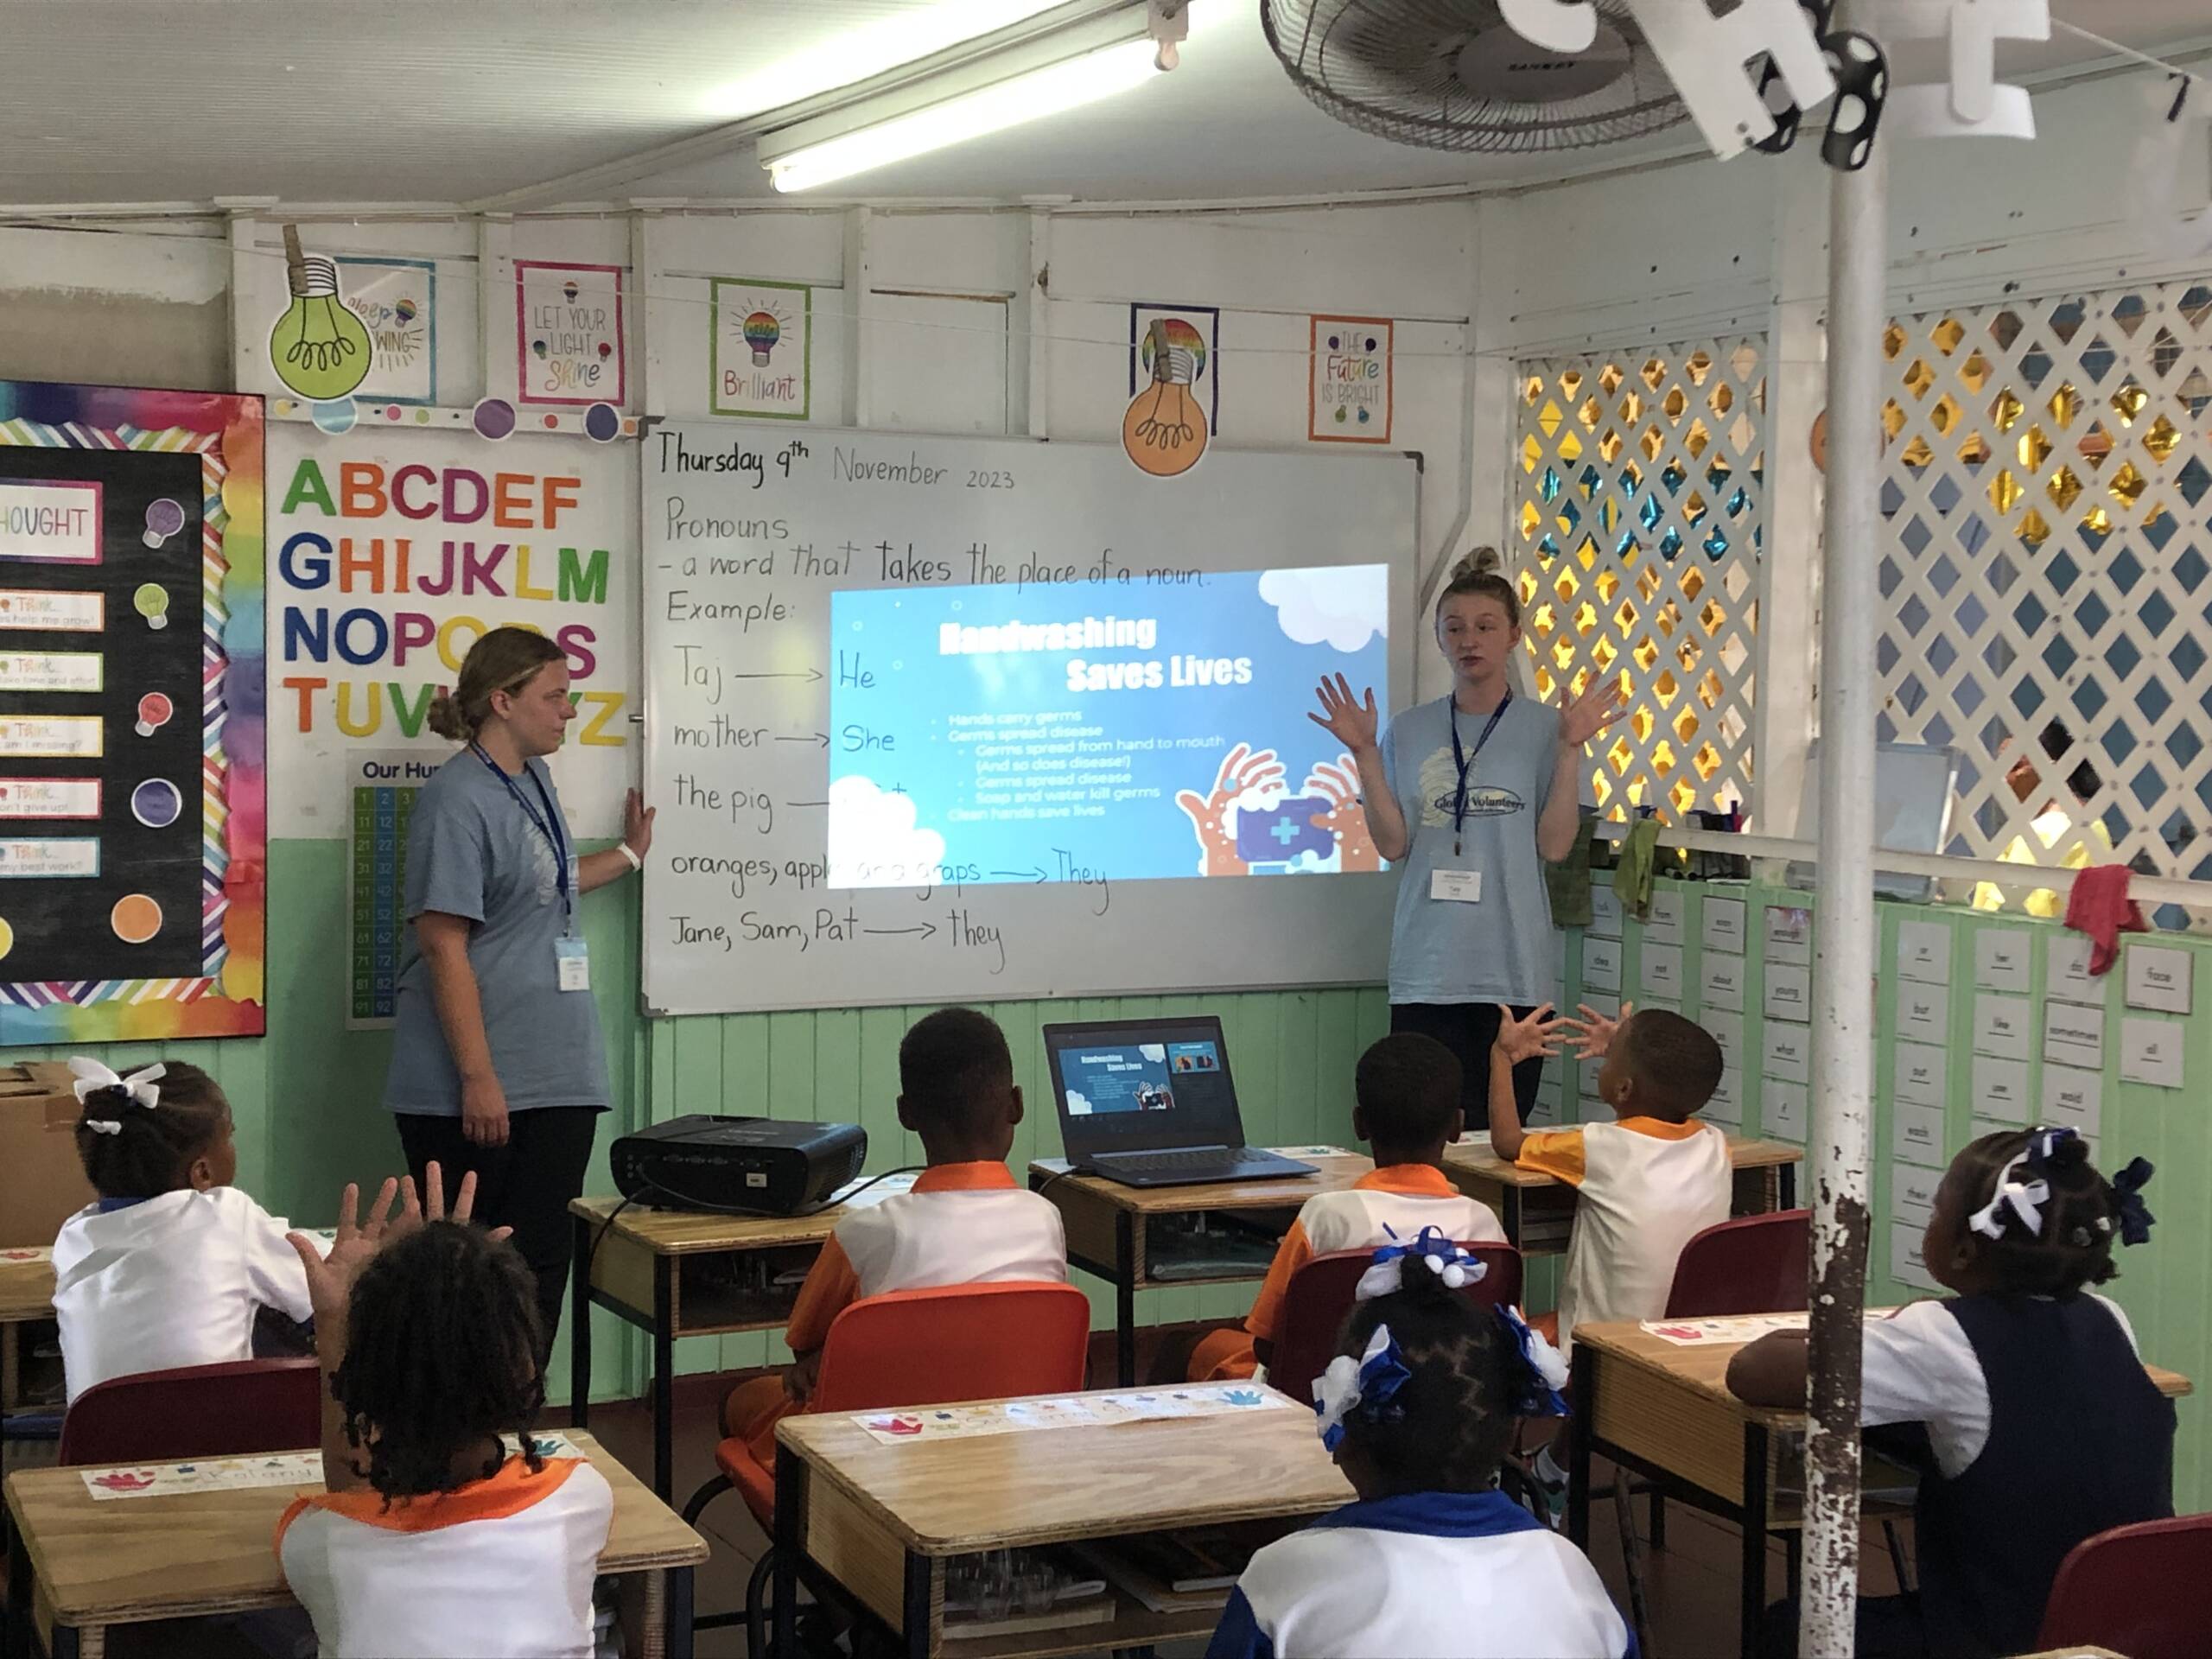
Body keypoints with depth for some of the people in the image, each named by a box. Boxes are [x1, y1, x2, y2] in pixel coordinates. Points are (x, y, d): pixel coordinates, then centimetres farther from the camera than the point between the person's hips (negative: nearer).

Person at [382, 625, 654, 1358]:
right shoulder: (459, 798, -14)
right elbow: (446, 944, -17)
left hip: (556, 1079, 8)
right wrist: (478, 1078, -19)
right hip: (475, 1091, -8)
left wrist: (629, 854, 41)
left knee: (541, 1262, 7)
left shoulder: (534, 781, 13)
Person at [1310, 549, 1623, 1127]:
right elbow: (1393, 844, 1)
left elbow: (1555, 844, -4)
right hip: (1427, 969, 1)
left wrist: (1570, 749, -12)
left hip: (1513, 970, -1)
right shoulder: (1409, 732, 8)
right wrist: (1364, 754, -6)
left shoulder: (1544, 727, 2)